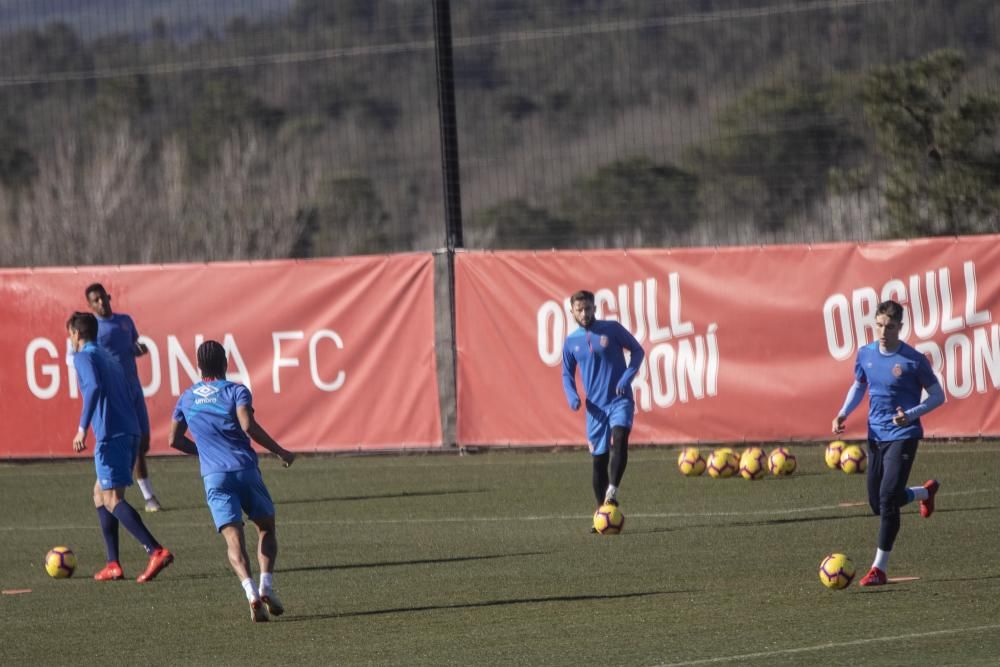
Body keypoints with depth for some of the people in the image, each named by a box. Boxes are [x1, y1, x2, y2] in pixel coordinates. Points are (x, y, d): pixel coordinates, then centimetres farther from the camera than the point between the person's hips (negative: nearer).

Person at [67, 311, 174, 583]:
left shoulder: (83, 357, -2)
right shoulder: (107, 357, 24)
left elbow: (94, 387, -20)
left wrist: (82, 428, -23)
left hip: (111, 435, -9)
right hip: (129, 432, 9)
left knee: (112, 499, -11)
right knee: (101, 494, 17)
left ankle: (157, 551, -26)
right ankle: (113, 565, 11)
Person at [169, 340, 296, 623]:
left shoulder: (187, 398, 15)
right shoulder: (236, 391, 2)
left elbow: (175, 440, 19)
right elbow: (249, 426, -13)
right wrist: (280, 451, -5)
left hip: (213, 475, 2)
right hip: (245, 469, -2)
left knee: (233, 538, -7)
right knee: (266, 527, 17)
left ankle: (251, 593, -29)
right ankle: (267, 588, -1)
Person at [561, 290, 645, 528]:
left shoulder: (612, 329, -3)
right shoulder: (571, 342, 5)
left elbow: (637, 350, 3)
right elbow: (567, 374, 15)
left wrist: (628, 376, -12)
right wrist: (571, 395, -5)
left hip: (620, 399, -3)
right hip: (595, 406, 3)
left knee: (620, 438, -30)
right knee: (598, 459, 4)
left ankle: (613, 490, -30)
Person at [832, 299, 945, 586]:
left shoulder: (913, 360, -14)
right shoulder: (865, 354, 2)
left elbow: (937, 396, -6)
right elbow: (859, 385, 19)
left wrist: (912, 414, -23)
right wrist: (844, 412, 2)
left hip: (903, 436, -6)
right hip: (876, 436, 6)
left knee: (887, 499, -17)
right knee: (877, 504, 13)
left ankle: (880, 568, -10)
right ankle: (926, 492, 45)